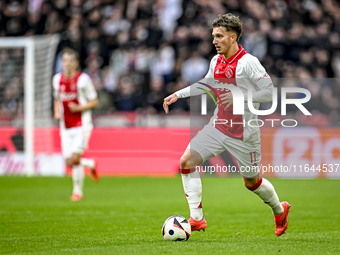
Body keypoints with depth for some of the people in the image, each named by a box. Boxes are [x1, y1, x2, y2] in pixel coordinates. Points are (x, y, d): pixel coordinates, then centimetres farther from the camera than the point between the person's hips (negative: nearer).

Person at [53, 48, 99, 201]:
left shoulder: (83, 79, -8)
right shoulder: (57, 79, 7)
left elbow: (94, 102, -3)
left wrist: (79, 108, -18)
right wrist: (57, 112, 3)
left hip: (81, 125, -5)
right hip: (65, 127, 5)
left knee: (75, 158, -15)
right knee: (69, 162, -1)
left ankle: (78, 190, 2)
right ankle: (90, 164, 30)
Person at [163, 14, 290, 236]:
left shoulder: (248, 62, -18)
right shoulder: (217, 61, 4)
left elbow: (270, 93, -18)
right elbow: (205, 84, 23)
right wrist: (178, 95, 16)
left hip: (243, 133, -6)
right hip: (218, 126, 6)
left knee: (251, 181, 8)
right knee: (187, 161, -11)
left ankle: (280, 210, 38)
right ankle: (197, 219, -7)